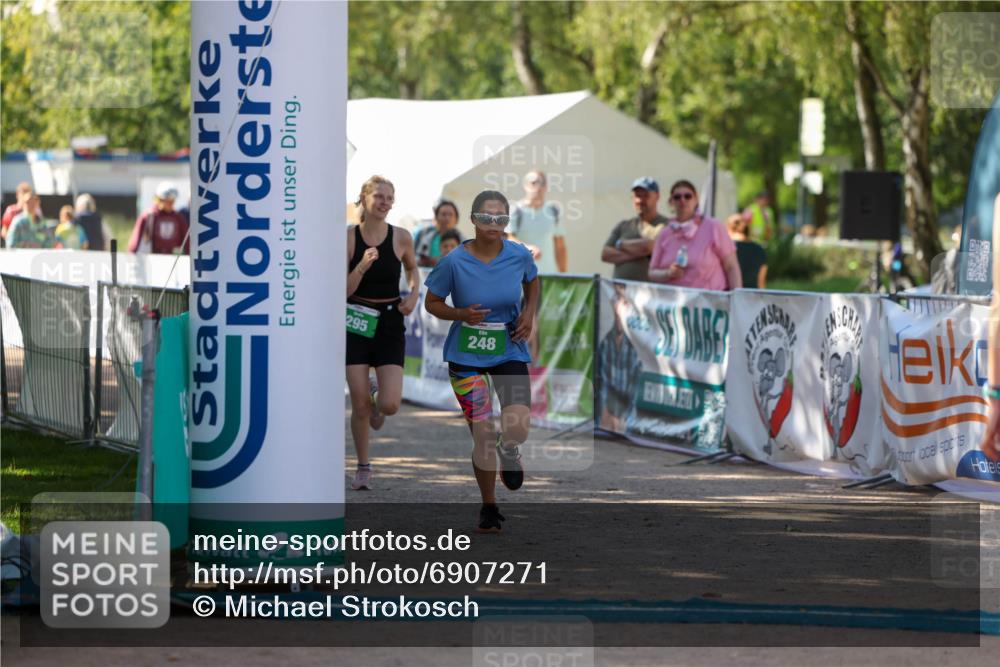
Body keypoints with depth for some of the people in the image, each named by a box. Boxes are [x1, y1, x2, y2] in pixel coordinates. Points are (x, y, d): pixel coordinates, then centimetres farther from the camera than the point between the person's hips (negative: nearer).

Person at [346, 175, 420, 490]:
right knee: (359, 404, 0)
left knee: (390, 405, -9)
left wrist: (414, 294, 0)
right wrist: (362, 267, -24)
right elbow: (344, 290, -7)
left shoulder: (401, 237, -3)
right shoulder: (349, 237, -7)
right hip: (356, 323, -1)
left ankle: (376, 394, 28)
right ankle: (363, 467, 18)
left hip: (390, 324, 1)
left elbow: (412, 267, 18)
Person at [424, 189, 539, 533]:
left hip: (510, 351, 1)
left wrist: (528, 314, -2)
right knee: (483, 434, -5)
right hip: (467, 357, -1)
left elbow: (532, 283, 15)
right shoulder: (454, 262, -14)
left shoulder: (519, 256, -8)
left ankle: (508, 450, 23)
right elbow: (432, 302, -2)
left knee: (517, 429, -18)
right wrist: (461, 314, -20)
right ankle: (489, 508, 18)